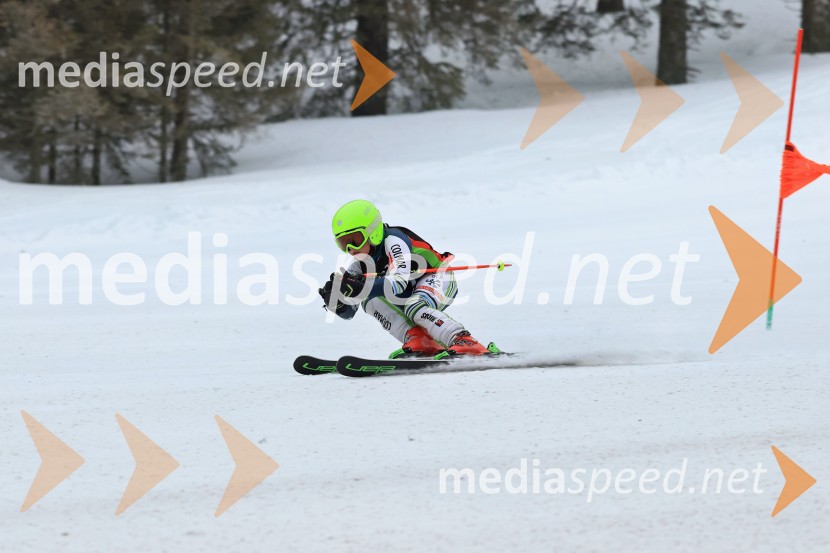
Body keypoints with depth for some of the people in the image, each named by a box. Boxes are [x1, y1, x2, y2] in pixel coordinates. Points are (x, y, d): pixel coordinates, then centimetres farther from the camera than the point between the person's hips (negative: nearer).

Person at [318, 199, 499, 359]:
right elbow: (347, 311, -2)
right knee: (370, 302, -13)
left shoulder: (393, 241, -24)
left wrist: (363, 287, -52)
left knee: (415, 307, -36)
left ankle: (467, 344, -44)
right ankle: (420, 343, -24)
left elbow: (399, 282, -39)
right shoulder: (360, 265, -2)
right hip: (410, 294, 8)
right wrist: (334, 298, -25)